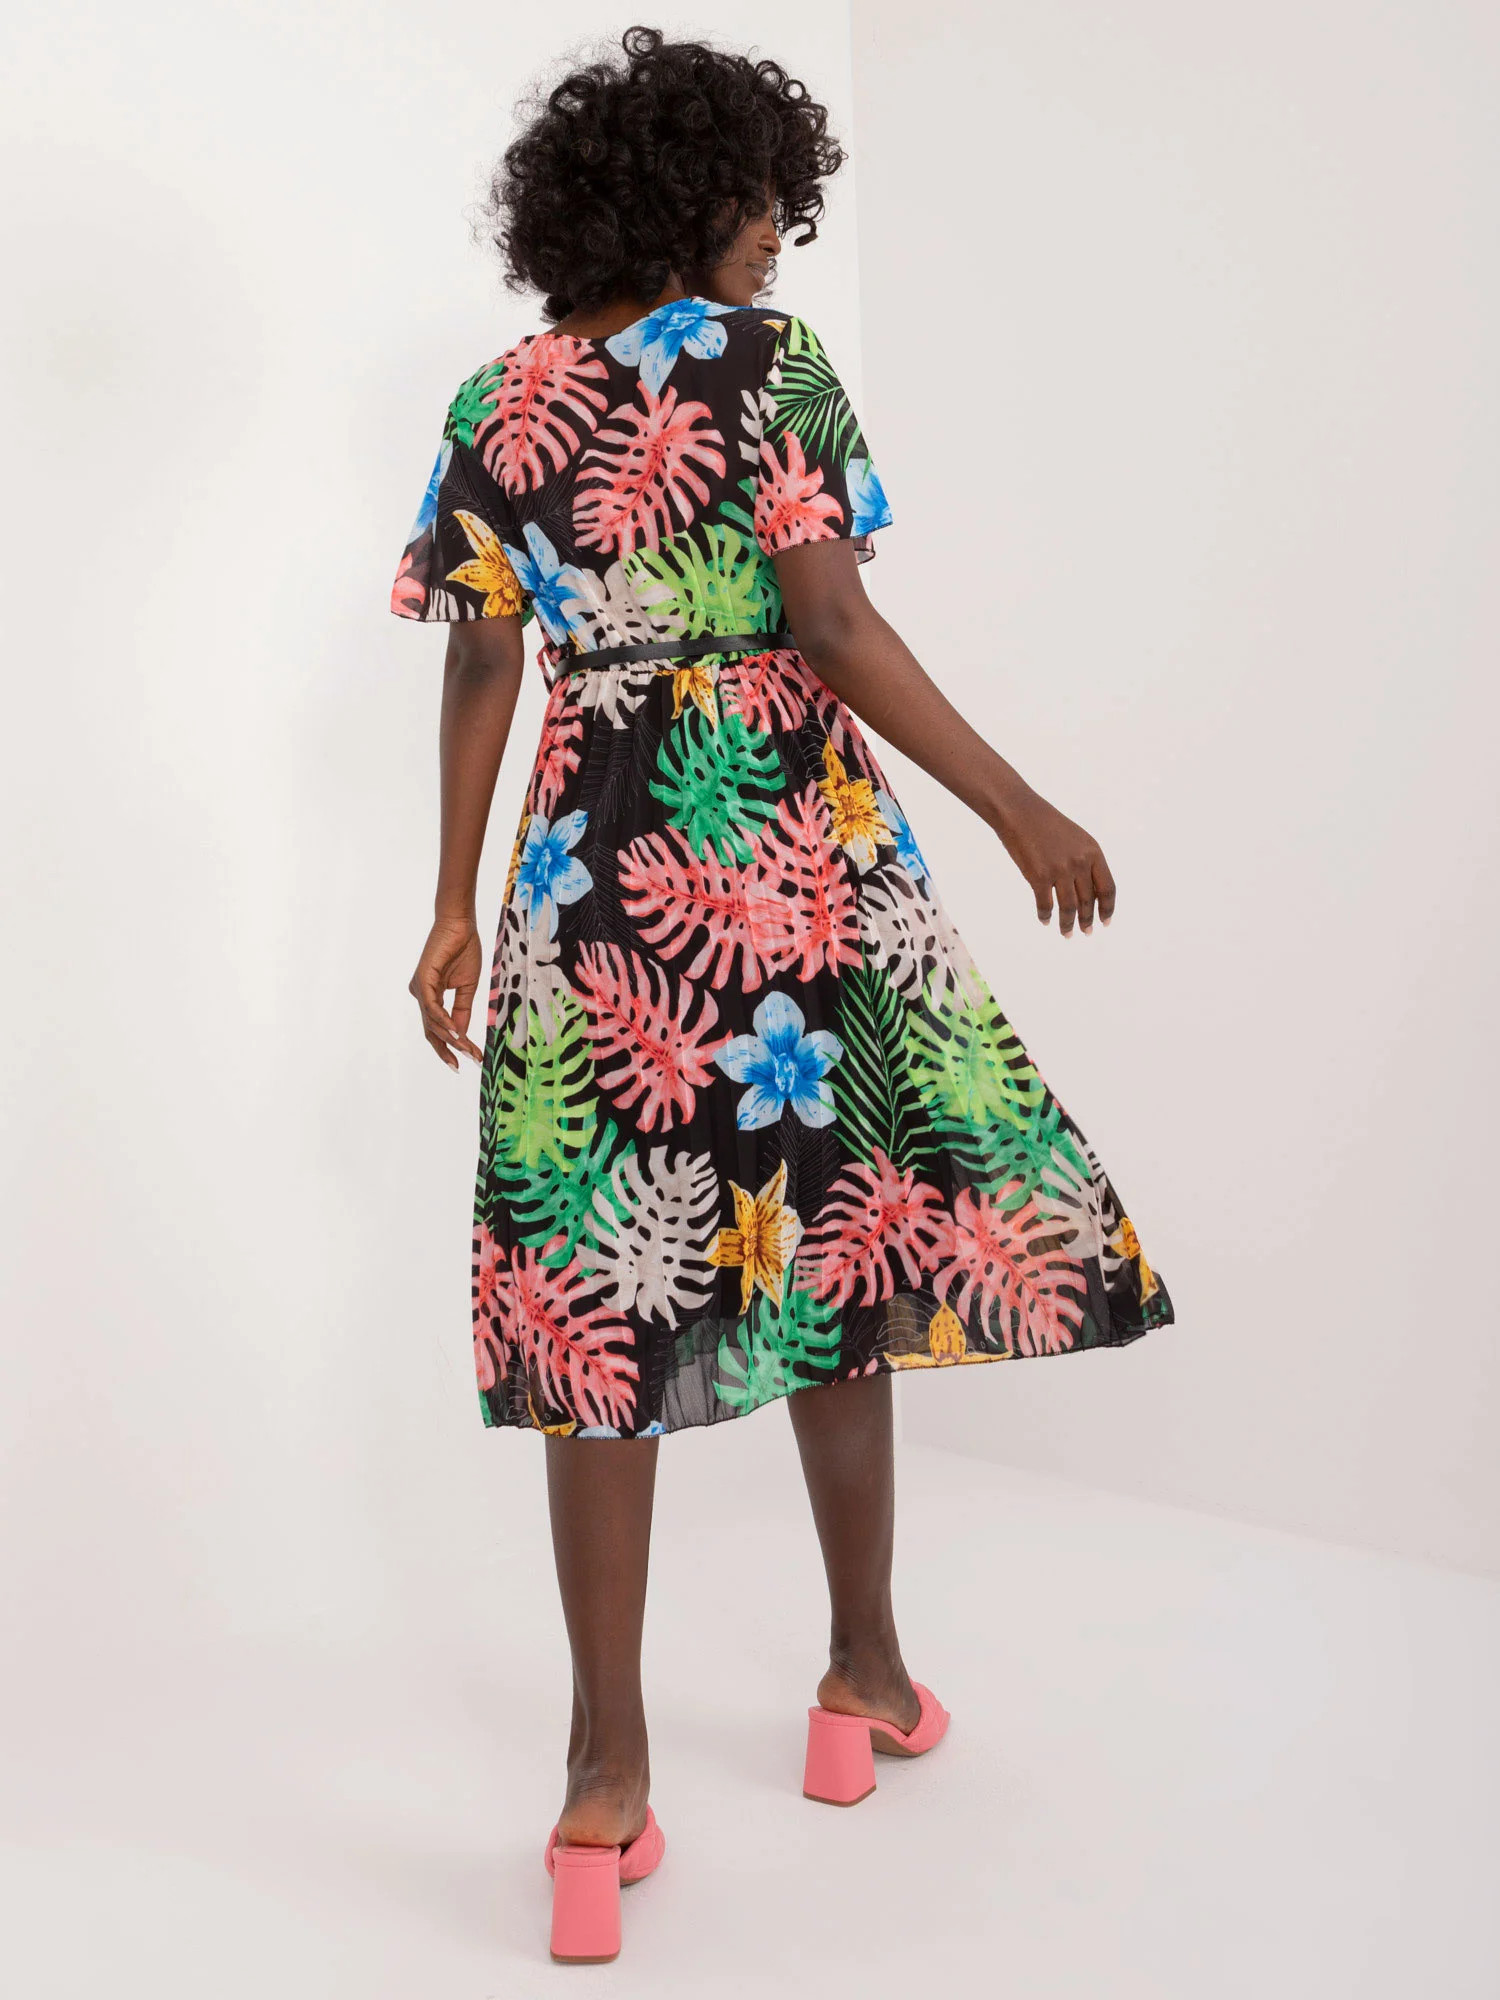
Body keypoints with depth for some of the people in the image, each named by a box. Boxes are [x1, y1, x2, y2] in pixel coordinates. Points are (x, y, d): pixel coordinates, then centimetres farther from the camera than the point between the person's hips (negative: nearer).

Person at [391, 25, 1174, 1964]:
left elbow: (480, 669, 6)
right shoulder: (765, 361, -5)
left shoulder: (493, 408, 7)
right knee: (840, 1241, 13)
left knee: (599, 1291, 4)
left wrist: (455, 905, 11)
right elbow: (834, 625, -13)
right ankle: (865, 1677, 28)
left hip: (592, 878, 3)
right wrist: (1017, 807, -7)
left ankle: (609, 1774, 6)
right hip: (796, 858, -3)